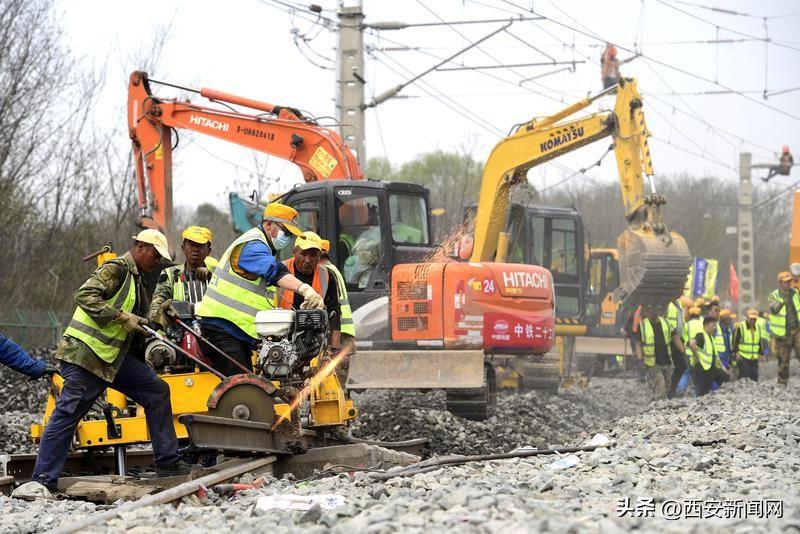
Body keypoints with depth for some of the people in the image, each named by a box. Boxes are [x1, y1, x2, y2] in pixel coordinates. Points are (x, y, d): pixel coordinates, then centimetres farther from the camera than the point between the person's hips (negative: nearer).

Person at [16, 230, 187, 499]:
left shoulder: (136, 279, 20)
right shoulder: (116, 269, -10)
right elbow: (84, 296, -23)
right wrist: (121, 317, -24)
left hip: (115, 355, 10)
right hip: (86, 354, -10)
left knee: (157, 391, 6)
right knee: (67, 414, -10)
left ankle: (167, 464, 11)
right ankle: (42, 481, -8)